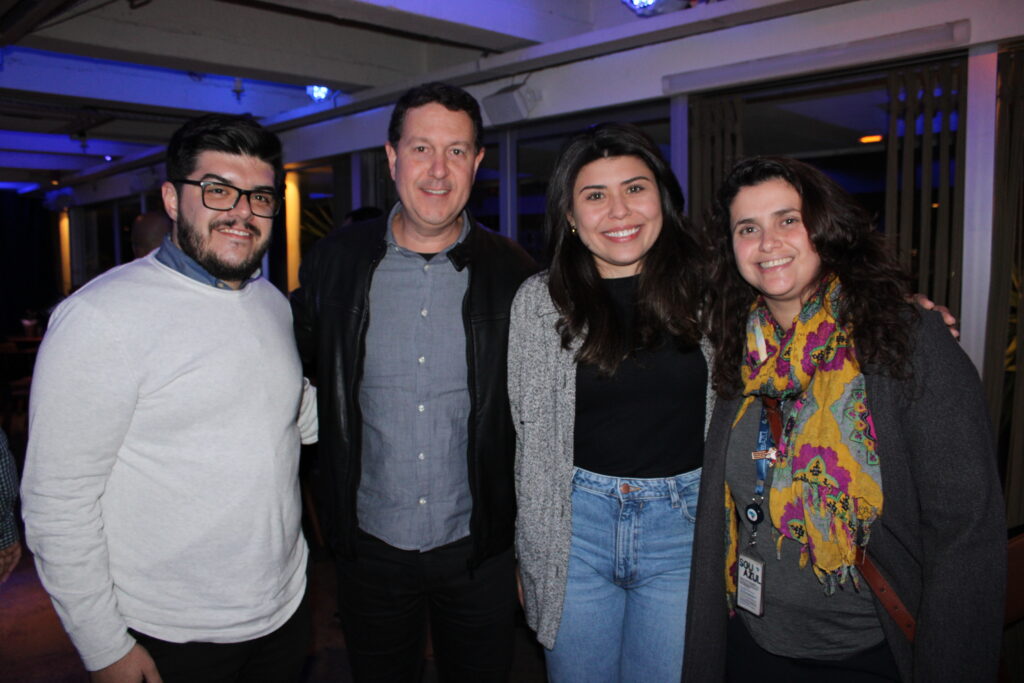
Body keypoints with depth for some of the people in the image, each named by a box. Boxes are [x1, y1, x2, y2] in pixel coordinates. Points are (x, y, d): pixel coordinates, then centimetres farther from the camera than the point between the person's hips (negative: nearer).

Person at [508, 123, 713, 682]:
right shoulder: (538, 301, -2)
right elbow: (527, 433, 3)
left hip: (685, 524, 0)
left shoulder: (707, 286, -2)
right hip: (577, 521, 1)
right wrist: (529, 553, 5)